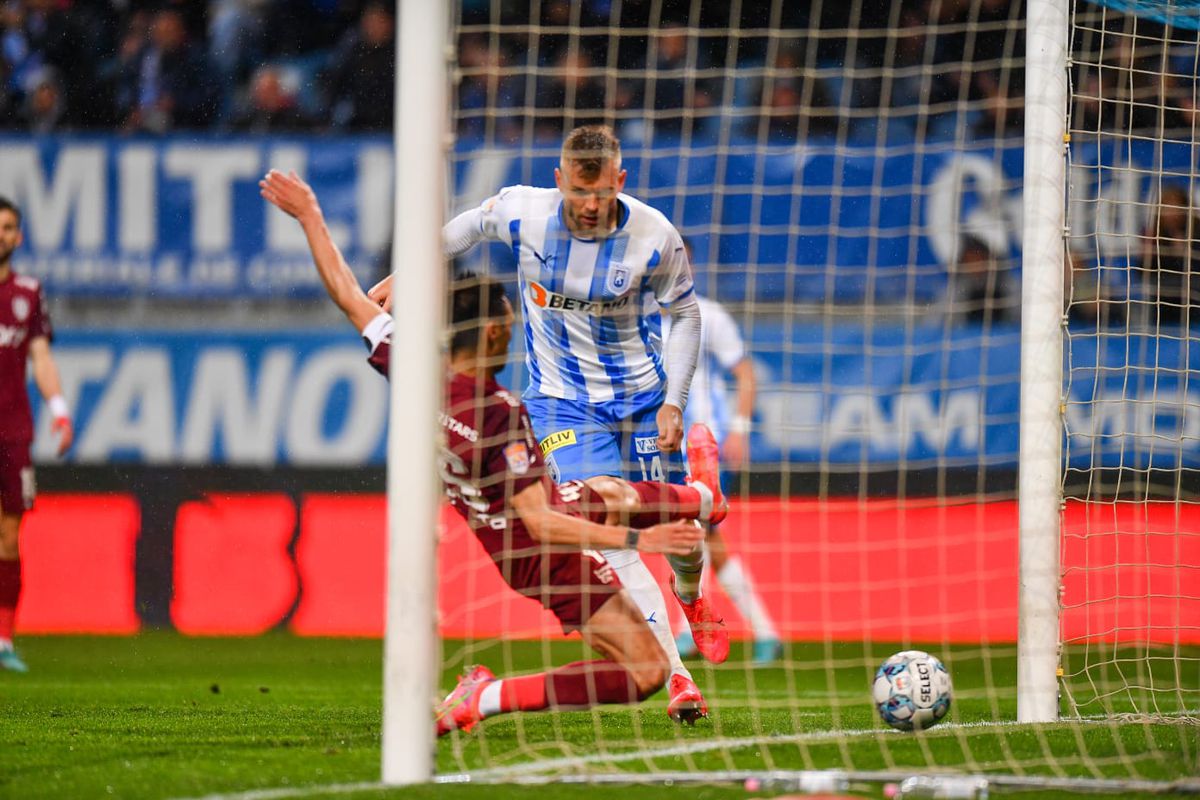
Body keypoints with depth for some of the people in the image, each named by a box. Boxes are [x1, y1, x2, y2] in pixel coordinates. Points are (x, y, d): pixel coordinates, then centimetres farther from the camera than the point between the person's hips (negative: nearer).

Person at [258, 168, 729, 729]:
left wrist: (308, 216, 9)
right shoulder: (499, 414, -33)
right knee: (645, 672, -9)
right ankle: (490, 698, -8)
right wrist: (635, 540, -32)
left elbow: (346, 294, -2)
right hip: (548, 556, -9)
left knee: (607, 494, 34)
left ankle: (702, 497, 61)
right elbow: (540, 522, -33)